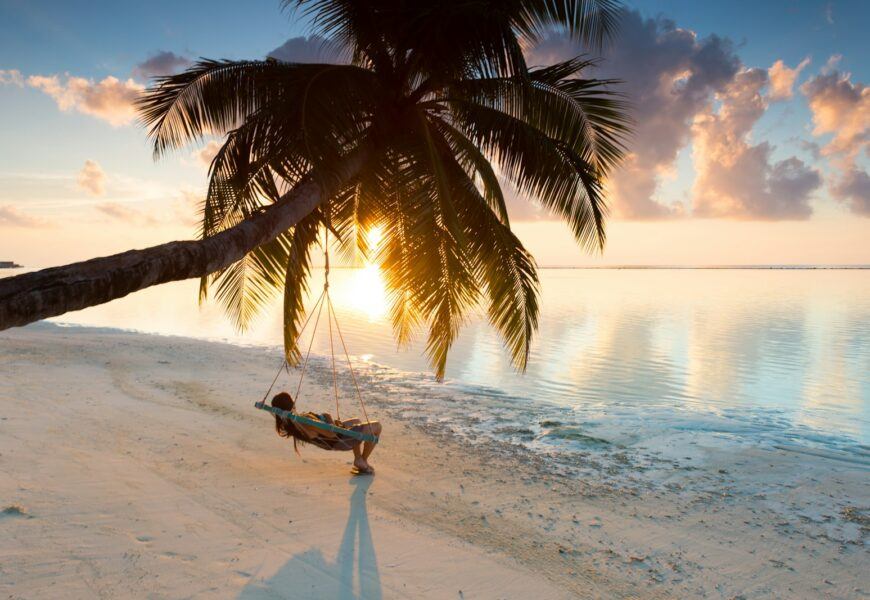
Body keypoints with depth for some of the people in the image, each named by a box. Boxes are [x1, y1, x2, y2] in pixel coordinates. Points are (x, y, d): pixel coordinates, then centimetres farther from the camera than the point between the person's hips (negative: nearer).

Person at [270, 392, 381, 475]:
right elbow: (332, 433, -34)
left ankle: (358, 459, 28)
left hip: (329, 441, 10)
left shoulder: (287, 424, -12)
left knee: (358, 421, 33)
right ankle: (363, 462, 15)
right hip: (340, 440, -9)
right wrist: (329, 418, -15)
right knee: (377, 426, 4)